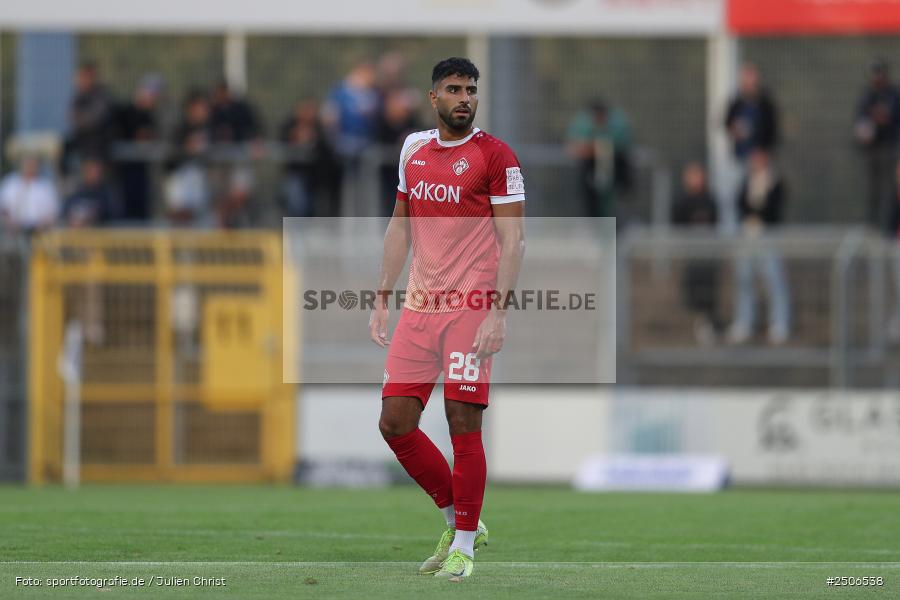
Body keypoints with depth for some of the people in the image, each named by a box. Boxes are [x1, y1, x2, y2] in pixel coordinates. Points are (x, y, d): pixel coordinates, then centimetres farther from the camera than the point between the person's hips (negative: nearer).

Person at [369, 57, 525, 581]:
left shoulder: (495, 155, -5)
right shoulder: (414, 149, 12)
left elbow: (512, 237, -9)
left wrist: (499, 310, -17)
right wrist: (383, 298, 14)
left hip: (471, 307, -6)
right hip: (420, 308, 6)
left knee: (464, 424, -7)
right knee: (395, 423, 2)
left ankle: (464, 544, 4)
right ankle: (459, 520, 18)